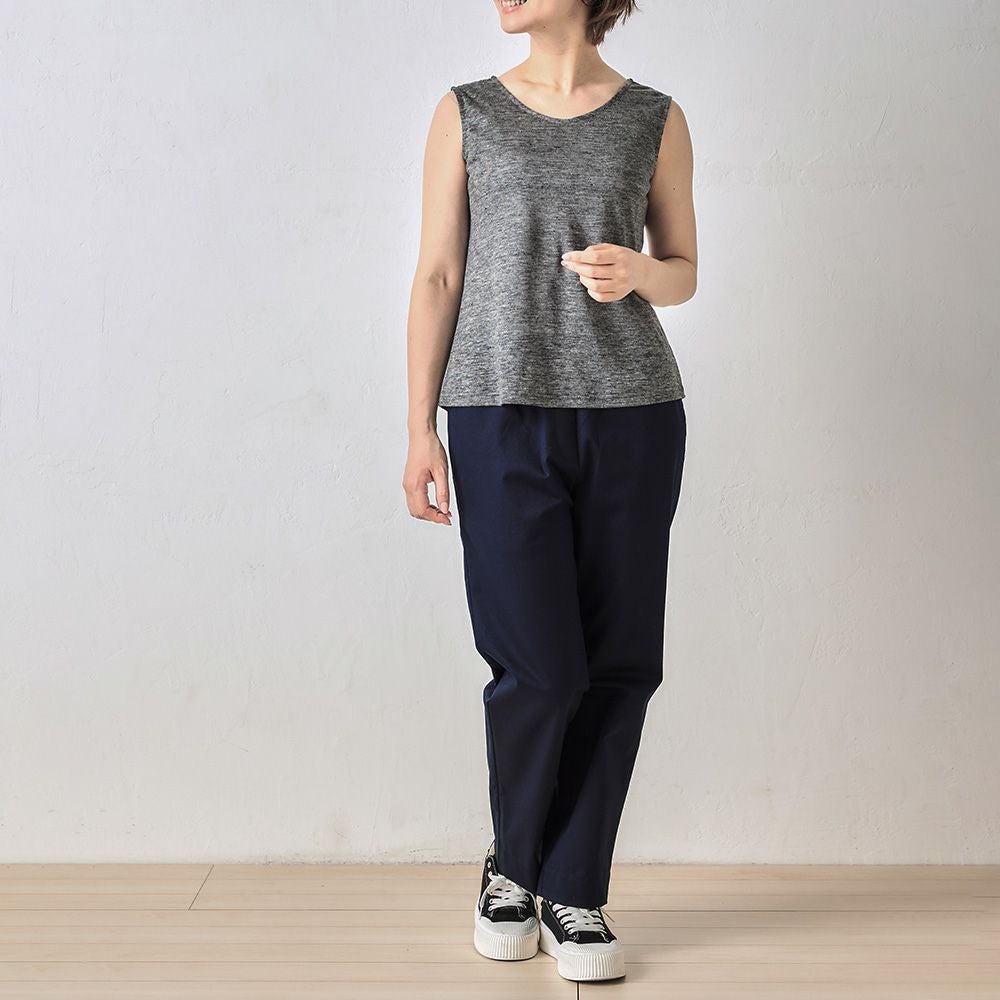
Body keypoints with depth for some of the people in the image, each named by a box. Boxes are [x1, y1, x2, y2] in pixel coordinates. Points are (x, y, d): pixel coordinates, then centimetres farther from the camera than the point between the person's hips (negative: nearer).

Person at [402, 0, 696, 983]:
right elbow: (437, 276, 6)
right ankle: (512, 866, 20)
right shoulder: (466, 114, 9)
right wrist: (420, 429, 0)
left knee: (617, 663, 0)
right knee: (536, 663, -6)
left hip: (631, 415, 2)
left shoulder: (655, 119, 9)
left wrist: (635, 273, -8)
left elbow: (682, 268, 16)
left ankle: (573, 893, 16)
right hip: (501, 415, -1)